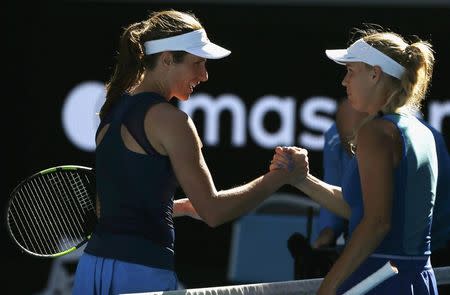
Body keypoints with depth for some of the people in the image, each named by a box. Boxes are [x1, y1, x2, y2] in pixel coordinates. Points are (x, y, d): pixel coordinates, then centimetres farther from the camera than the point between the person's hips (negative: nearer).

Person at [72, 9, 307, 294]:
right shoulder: (169, 119, -11)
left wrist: (183, 206, 23)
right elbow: (213, 212, -13)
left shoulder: (113, 110, 13)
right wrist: (280, 176, -7)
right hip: (143, 272, -8)